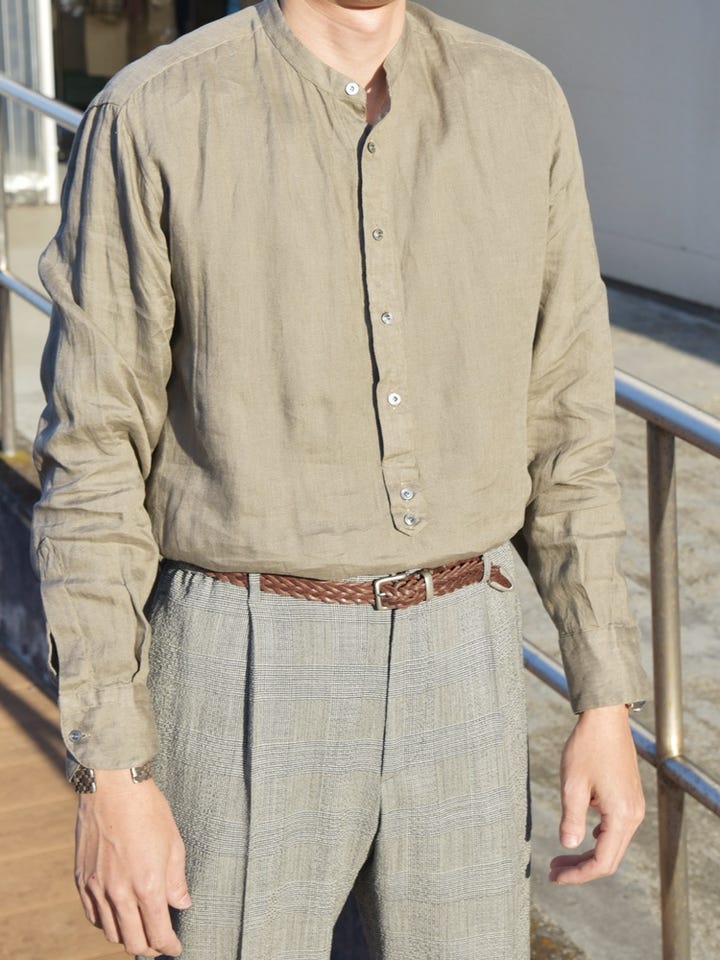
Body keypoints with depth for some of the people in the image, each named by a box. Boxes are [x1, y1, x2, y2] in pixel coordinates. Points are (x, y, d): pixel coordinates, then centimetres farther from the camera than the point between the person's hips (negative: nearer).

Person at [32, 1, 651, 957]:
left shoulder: (518, 105, 3)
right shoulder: (151, 119, -9)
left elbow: (560, 422, 7)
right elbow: (94, 463, -7)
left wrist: (607, 701, 5)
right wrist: (110, 775, -10)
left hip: (452, 676, 4)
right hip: (246, 688, -3)